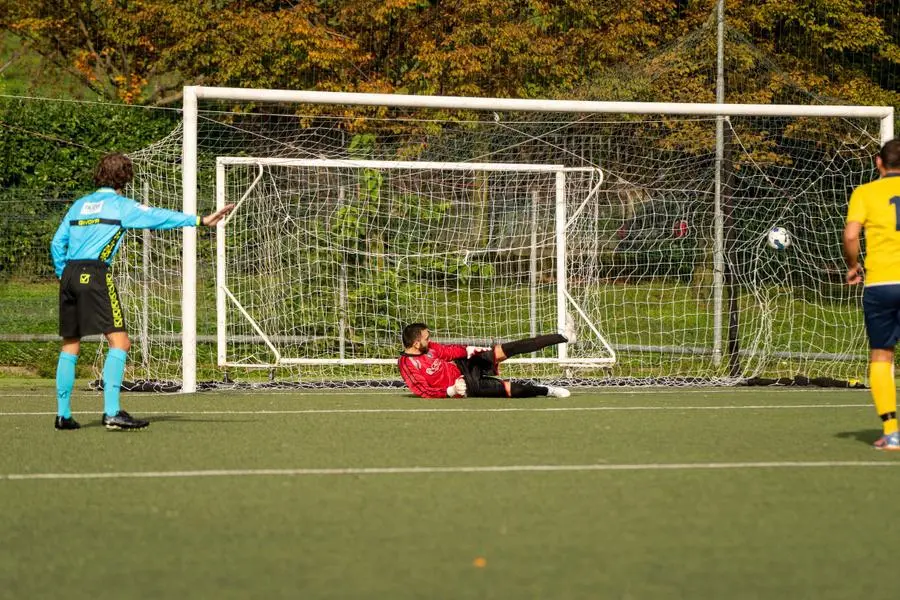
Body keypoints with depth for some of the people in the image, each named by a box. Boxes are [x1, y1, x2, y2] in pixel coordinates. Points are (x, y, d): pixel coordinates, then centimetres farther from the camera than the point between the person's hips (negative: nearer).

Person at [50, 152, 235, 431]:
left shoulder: (79, 204, 19)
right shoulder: (120, 205, 2)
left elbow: (57, 243, 17)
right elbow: (159, 218, -6)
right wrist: (200, 220, -8)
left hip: (69, 274, 7)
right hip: (96, 274, -7)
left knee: (70, 346, 12)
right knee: (119, 342, -7)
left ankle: (63, 414, 13)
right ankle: (111, 413, -17)